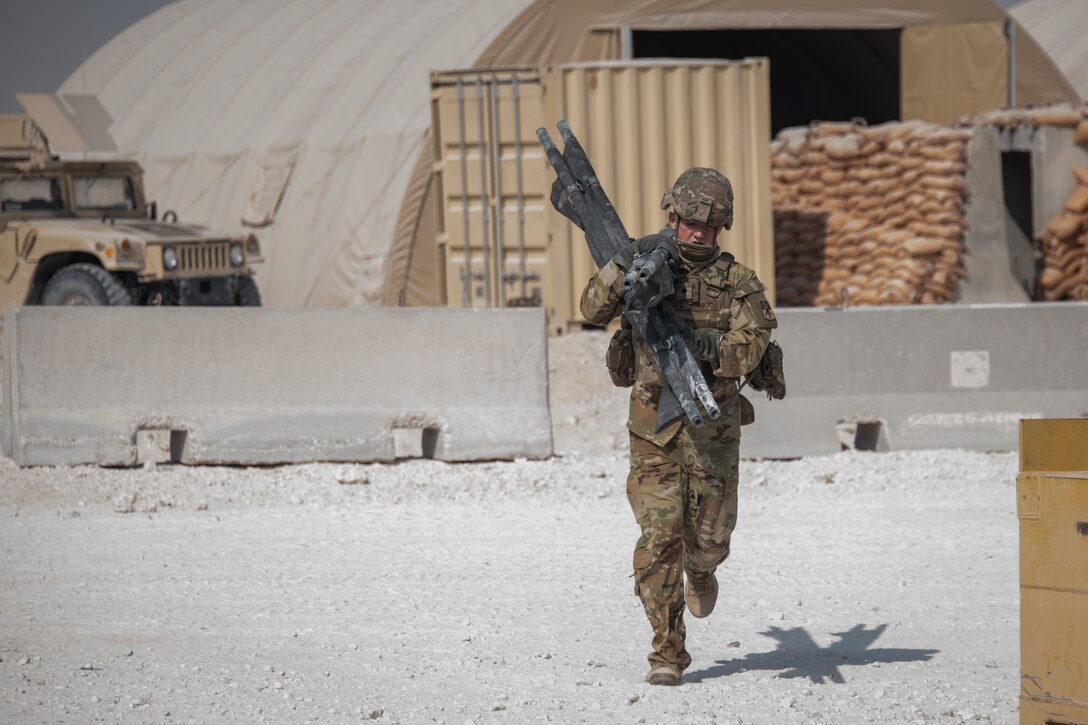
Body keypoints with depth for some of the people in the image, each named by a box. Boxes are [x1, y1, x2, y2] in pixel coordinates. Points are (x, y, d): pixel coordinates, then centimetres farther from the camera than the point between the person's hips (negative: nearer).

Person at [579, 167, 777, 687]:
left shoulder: (738, 283, 1)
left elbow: (749, 347, -11)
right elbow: (594, 309, -8)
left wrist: (702, 345, -29)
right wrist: (626, 263, -23)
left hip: (713, 428, 0)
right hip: (654, 426, 0)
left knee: (708, 536, 4)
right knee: (659, 537, -9)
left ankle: (700, 572, 44)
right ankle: (667, 653, -3)